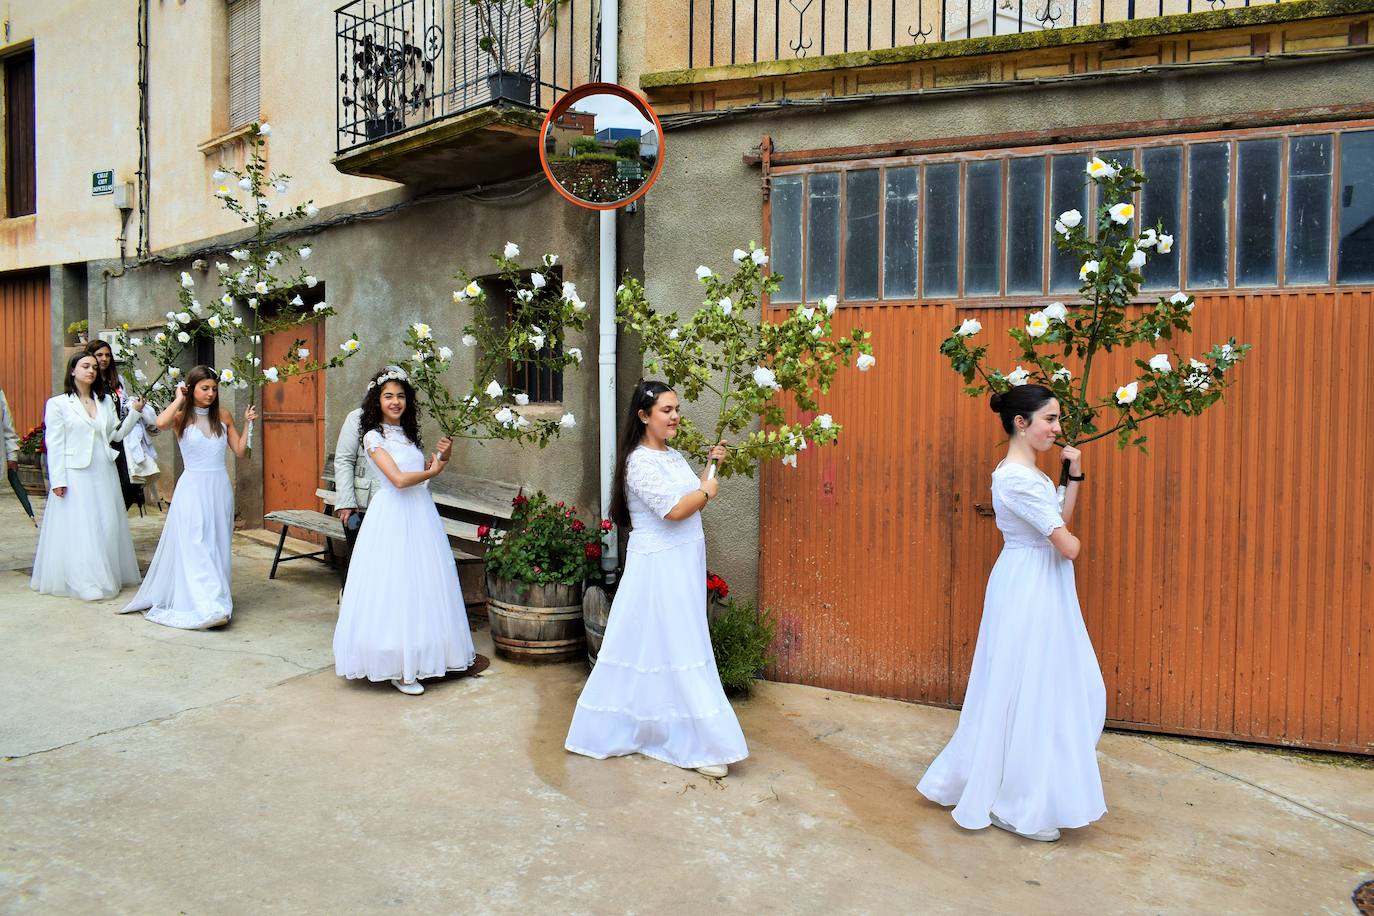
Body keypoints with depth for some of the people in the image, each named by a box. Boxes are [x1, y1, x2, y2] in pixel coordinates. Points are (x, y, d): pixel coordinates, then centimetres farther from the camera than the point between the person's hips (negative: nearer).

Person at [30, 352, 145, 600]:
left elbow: (116, 435, 8)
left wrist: (134, 412, -3)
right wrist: (57, 479, -10)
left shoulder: (106, 401, 11)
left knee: (108, 526, 8)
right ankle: (84, 582, 3)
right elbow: (54, 444, -5)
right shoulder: (58, 404, -2)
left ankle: (108, 576, 18)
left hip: (105, 473, 5)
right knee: (79, 528, -2)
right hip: (76, 474, -4)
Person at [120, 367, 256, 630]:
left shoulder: (223, 416, 7)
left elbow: (239, 451, 8)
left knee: (218, 546, 10)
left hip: (219, 487, 4)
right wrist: (179, 399, -14)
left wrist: (247, 423, 1)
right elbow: (161, 423, -27)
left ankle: (217, 597, 21)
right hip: (193, 487, -4)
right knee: (195, 546, -9)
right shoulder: (182, 417, -3)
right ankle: (207, 606, -13)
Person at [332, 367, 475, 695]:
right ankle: (396, 668, 5)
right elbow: (398, 479, -17)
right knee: (394, 590, -3)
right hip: (393, 517, -7)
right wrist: (432, 472, -3)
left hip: (421, 514, 7)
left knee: (422, 587, 10)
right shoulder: (374, 437, -7)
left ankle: (421, 655, 22)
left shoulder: (408, 434, 14)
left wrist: (443, 457, 0)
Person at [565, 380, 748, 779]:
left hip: (682, 566, 9)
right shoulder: (640, 462, -17)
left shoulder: (673, 456, 11)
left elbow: (695, 493, 21)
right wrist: (708, 491, -8)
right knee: (675, 651, -3)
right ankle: (699, 745, 3)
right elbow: (675, 509, -24)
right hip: (658, 567, -9)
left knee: (673, 648, 15)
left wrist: (711, 465, 10)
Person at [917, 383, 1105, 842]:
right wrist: (1070, 542, 1)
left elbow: (1060, 520, 15)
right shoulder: (1017, 478, -21)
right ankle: (1015, 806, 17)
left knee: (1069, 688, 18)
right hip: (1028, 592, -10)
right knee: (1027, 693, 1)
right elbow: (1067, 545, -21)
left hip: (1042, 591, 10)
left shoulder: (1030, 472, 11)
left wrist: (1074, 475, 9)